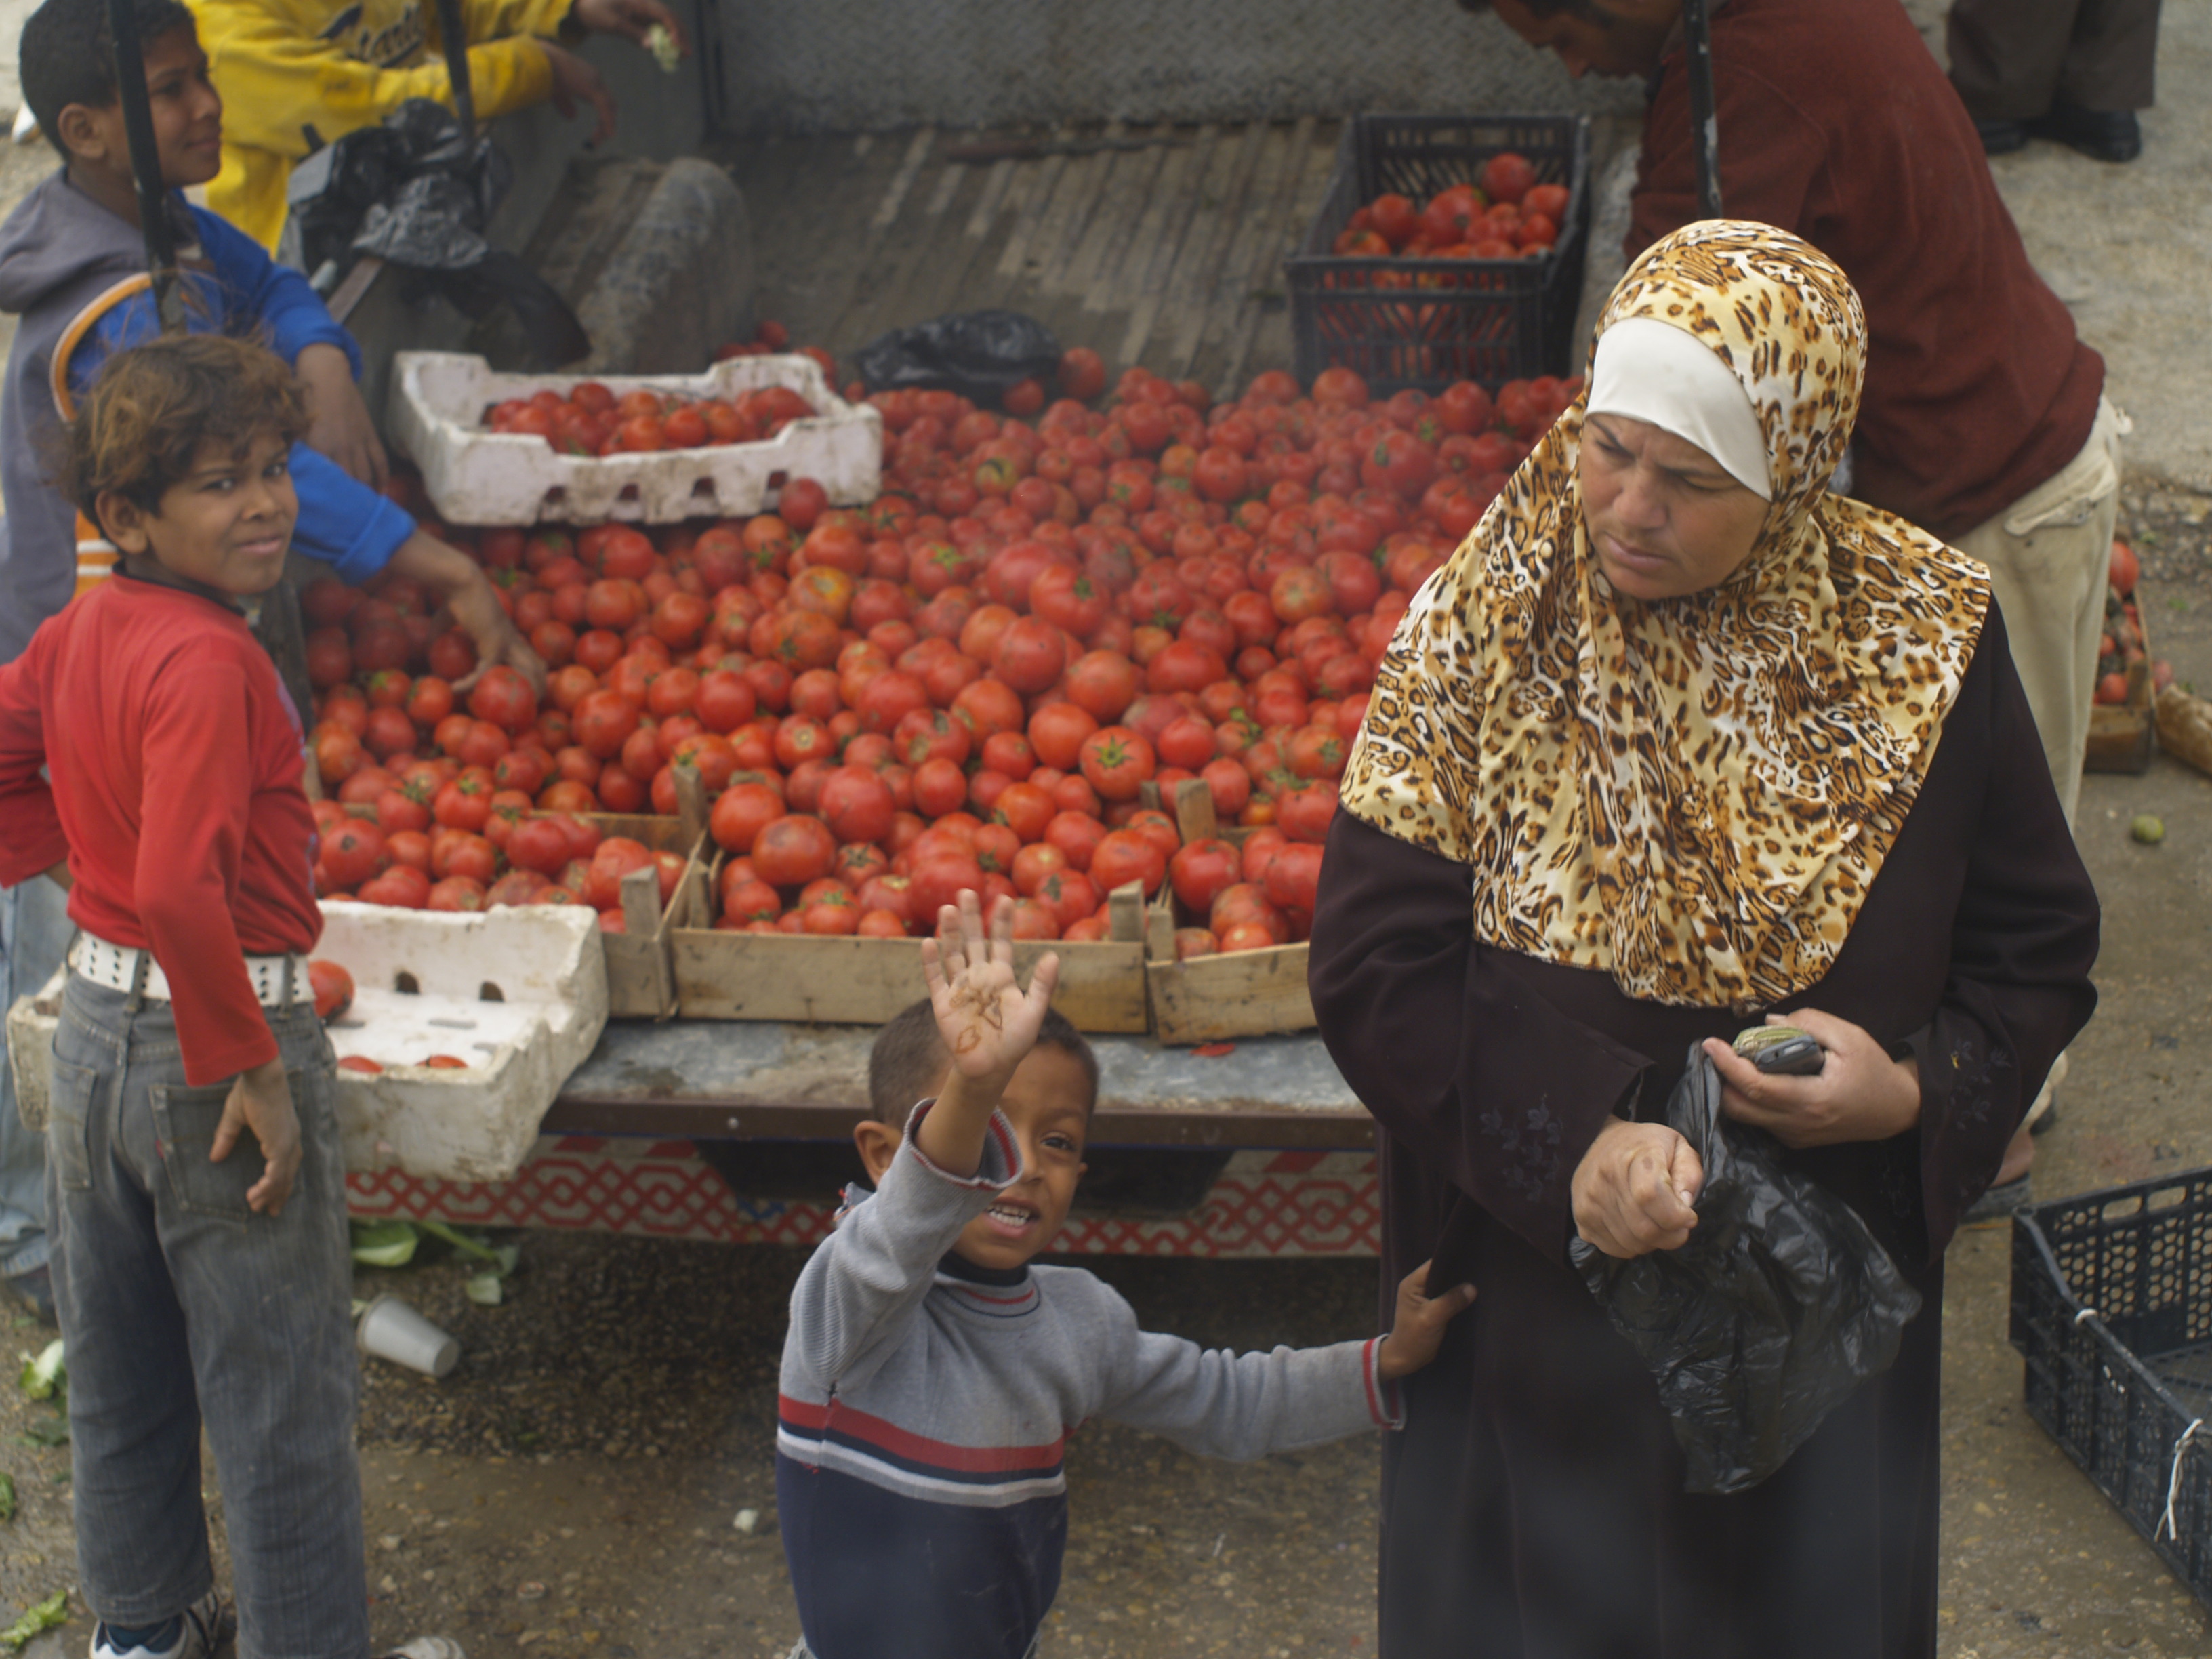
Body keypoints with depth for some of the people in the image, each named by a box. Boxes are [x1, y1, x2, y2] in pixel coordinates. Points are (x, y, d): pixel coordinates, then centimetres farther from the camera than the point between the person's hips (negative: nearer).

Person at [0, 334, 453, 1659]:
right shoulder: (210, 662, -24)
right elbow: (180, 888, -32)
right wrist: (249, 1071, -24)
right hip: (215, 1034, -9)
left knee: (119, 1371, 23)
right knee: (284, 1399, 5)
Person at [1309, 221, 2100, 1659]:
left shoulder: (1926, 639, -10)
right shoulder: (1487, 625, -13)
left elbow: (2039, 945, 0)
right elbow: (1374, 964, -13)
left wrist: (1920, 1095, -19)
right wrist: (1567, 1143, -26)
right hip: (1536, 1293, -1)